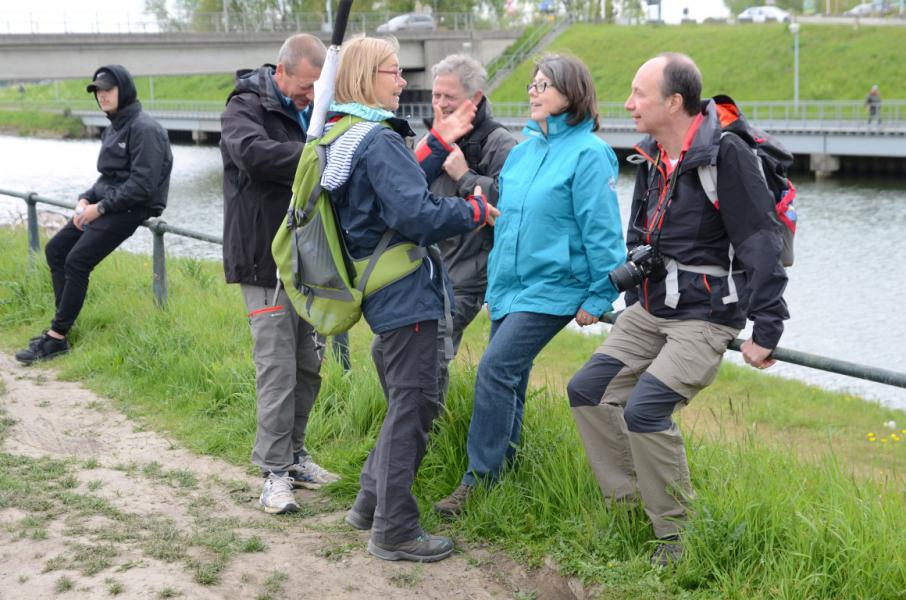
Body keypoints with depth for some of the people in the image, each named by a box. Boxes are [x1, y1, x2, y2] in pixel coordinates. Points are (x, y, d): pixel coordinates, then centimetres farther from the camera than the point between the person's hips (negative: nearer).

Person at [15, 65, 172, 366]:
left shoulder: (143, 129, -15)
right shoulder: (114, 128, 16)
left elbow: (142, 185, -21)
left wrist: (101, 207, -18)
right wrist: (86, 199, 2)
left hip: (133, 208, -10)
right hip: (108, 203, 10)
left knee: (77, 261, -16)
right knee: (55, 249, 8)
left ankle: (57, 338, -9)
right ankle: (63, 323, 11)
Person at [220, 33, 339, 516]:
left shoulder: (310, 111, 13)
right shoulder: (246, 107, -9)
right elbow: (253, 153, -30)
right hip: (267, 263, -7)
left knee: (308, 367, 13)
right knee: (277, 369, -7)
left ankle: (294, 455, 26)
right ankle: (275, 472, 2)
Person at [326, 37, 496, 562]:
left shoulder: (340, 138, 12)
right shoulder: (379, 142, -18)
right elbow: (416, 215, -24)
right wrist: (475, 212, -10)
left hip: (382, 289, 10)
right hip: (407, 292, -10)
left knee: (411, 400, 21)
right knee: (414, 403, -2)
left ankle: (372, 503, 29)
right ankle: (395, 531, 5)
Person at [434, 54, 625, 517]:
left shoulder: (588, 154, -12)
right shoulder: (523, 150, 13)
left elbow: (602, 231, -12)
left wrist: (599, 295, -12)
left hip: (552, 288, -8)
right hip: (509, 285, 8)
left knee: (496, 369, -16)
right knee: (509, 380, 13)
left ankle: (480, 478, -7)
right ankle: (504, 463, 27)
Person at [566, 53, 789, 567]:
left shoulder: (727, 155, -18)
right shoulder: (653, 159, 8)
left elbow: (761, 244, -19)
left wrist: (765, 331, -19)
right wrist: (632, 303, 25)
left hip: (704, 318, -9)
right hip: (648, 312, 9)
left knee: (644, 409, -21)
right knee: (587, 390, 5)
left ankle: (675, 535, -4)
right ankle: (628, 501, 17)